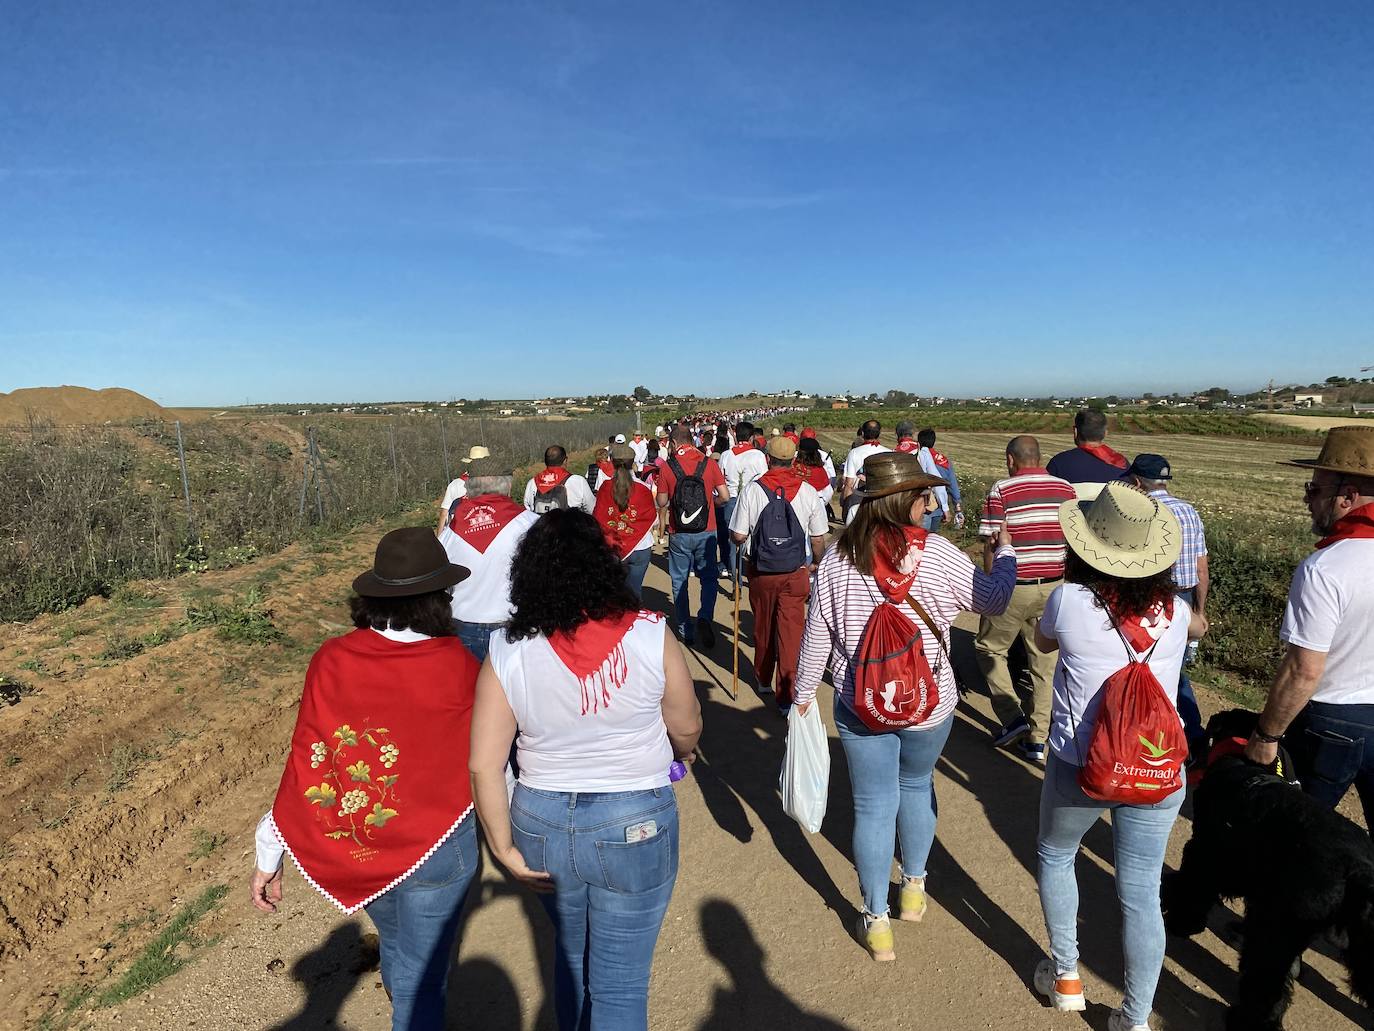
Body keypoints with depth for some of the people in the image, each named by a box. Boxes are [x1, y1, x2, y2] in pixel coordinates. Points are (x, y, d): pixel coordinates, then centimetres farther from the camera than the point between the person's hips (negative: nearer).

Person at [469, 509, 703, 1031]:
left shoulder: (507, 653, -14)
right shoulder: (650, 637, -17)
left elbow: (484, 766, -12)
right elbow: (687, 729, -4)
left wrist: (505, 850, 0)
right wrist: (681, 753, 18)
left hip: (541, 825, 3)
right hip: (635, 829, -3)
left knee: (570, 947, 32)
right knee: (620, 983, 17)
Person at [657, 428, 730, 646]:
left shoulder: (667, 467, -6)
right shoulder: (709, 463, -3)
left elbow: (662, 502, -2)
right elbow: (725, 497, -3)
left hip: (679, 534, 0)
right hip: (706, 532, 1)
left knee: (679, 582, 13)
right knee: (709, 578, 14)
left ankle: (685, 632, 17)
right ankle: (705, 618, -9)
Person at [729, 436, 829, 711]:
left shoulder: (752, 490, -11)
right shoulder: (808, 491, -7)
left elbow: (738, 535, -10)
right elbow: (818, 539, -1)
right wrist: (817, 563, 18)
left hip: (760, 570, 1)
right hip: (796, 572, -1)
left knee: (763, 627, 18)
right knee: (791, 630, 4)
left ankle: (763, 680, 37)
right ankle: (786, 694, 6)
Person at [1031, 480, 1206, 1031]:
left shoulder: (1070, 599, -16)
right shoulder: (1174, 611, -5)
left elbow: (1043, 641, 7)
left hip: (1080, 769, -2)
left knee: (1054, 857, 24)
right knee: (1141, 894, 13)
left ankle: (1066, 976, 36)